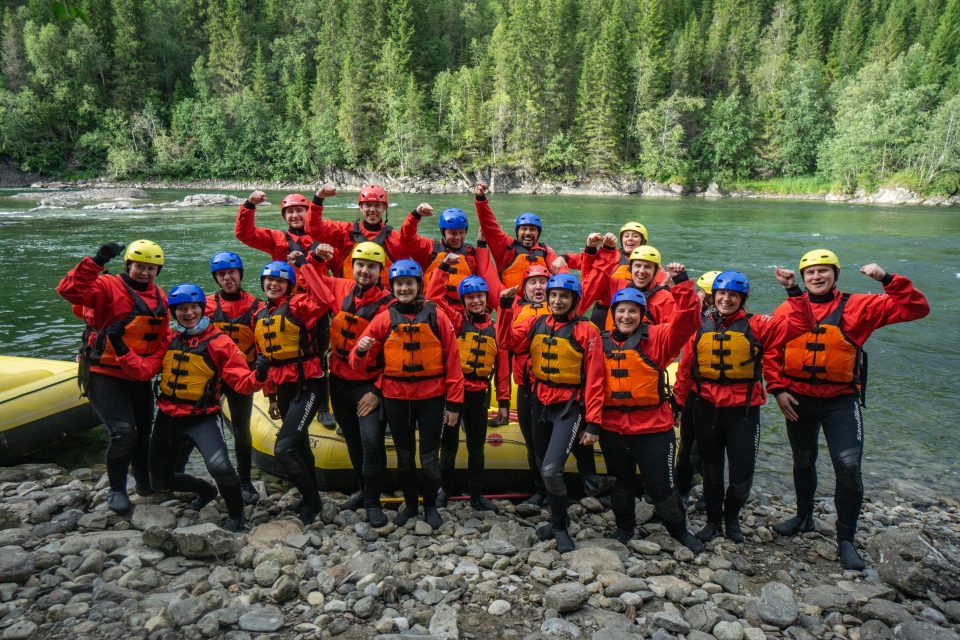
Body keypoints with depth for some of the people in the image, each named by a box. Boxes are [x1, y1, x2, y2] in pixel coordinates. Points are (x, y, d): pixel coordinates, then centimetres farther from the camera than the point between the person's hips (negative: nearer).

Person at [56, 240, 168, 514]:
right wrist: (96, 261, -35)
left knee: (144, 432, 17)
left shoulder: (160, 297, 9)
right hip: (105, 375, -6)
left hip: (140, 378, 6)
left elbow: (162, 338, 16)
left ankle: (145, 482, 40)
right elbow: (69, 289, -28)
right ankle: (116, 490, 8)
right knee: (123, 432, -16)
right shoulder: (108, 286, -11)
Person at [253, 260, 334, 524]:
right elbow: (265, 360, 18)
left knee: (284, 448, -13)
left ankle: (312, 502, 5)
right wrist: (271, 396, 18)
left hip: (306, 386, -8)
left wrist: (305, 265, -21)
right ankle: (311, 499, 35)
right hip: (284, 389, 8)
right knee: (300, 447, 19)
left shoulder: (297, 305, -7)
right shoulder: (260, 316, 13)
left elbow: (324, 300, -30)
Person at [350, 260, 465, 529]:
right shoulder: (384, 319, 0)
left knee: (429, 457, 7)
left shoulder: (436, 317, -3)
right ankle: (410, 504, 35)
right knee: (405, 455, 16)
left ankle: (431, 506, 29)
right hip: (396, 398, 2)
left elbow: (452, 361, -3)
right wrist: (361, 351, -22)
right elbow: (360, 362, 2)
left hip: (431, 398, -1)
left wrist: (454, 403, -4)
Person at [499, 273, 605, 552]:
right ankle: (557, 521, 39)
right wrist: (506, 307, -11)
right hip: (540, 404, 6)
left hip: (570, 407, -5)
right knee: (544, 469, 17)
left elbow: (594, 380, -11)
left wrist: (593, 423, -14)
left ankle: (561, 528, 9)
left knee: (551, 470, -16)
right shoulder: (536, 324, 5)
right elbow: (508, 340, -4)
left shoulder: (586, 330, -10)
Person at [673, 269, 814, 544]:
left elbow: (800, 323, -10)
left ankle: (732, 518, 33)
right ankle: (713, 521, 34)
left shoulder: (756, 326, -2)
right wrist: (679, 400, 4)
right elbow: (685, 368, 4)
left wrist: (793, 290, -16)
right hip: (705, 408, 2)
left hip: (743, 410, -1)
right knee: (711, 469, 16)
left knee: (742, 472, 4)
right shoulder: (701, 327, 2)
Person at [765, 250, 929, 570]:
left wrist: (888, 279, -19)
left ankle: (846, 539, 8)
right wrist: (778, 389, -7)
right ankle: (804, 517, 41)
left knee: (849, 466, -10)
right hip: (798, 399, 2)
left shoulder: (857, 307, -4)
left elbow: (915, 308, -7)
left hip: (841, 401, -2)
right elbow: (770, 352, 1)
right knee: (803, 462, 18)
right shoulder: (788, 310, -2)